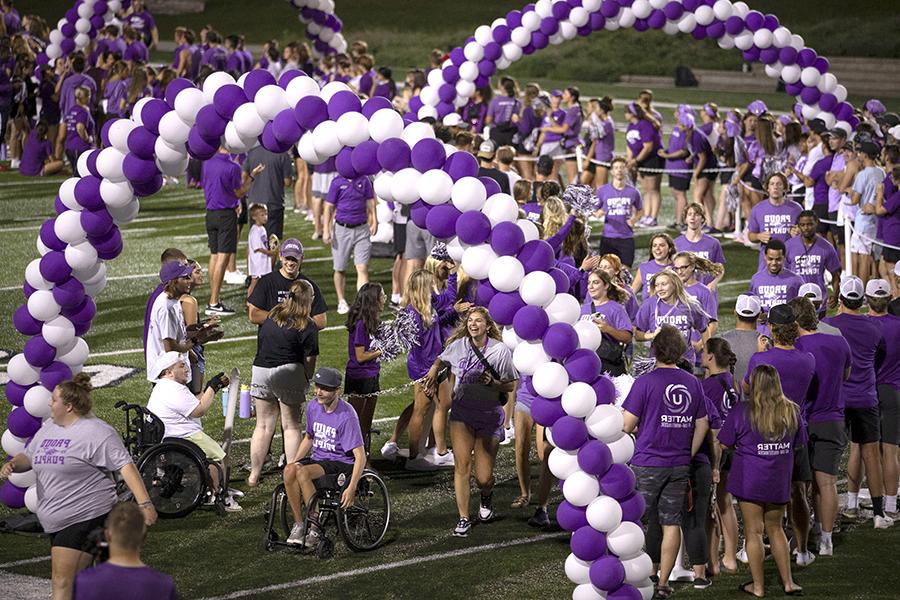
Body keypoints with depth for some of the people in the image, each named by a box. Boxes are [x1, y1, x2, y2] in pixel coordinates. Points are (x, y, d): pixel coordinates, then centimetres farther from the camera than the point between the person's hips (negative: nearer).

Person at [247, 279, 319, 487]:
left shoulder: (271, 316, 10)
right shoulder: (307, 326, -6)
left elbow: (259, 342, 14)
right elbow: (309, 360, -6)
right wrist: (306, 381, 7)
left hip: (260, 370, 4)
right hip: (287, 373, -4)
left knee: (263, 425, 13)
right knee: (291, 426, 7)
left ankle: (254, 475, 15)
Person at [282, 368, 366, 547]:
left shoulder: (347, 416, -18)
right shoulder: (313, 407, 3)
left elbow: (360, 456, -19)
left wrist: (351, 488, -27)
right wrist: (293, 463, 8)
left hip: (341, 463, -6)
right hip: (318, 458, 6)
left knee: (303, 472, -32)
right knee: (289, 470, -25)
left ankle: (316, 525, -20)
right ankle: (298, 524, -18)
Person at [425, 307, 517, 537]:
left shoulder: (500, 350, -8)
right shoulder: (458, 346, -1)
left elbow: (511, 385, -3)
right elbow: (440, 361, 22)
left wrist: (493, 383, -21)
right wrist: (432, 375, 6)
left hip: (490, 415, -1)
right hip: (462, 412, 2)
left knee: (483, 478, 1)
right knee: (462, 465, -13)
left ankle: (486, 497, 38)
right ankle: (463, 519, -6)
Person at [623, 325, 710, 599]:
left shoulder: (645, 382, -10)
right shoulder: (693, 383, 5)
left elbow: (626, 425, -10)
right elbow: (702, 425, 10)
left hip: (647, 463, -4)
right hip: (680, 464, 4)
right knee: (671, 523, 7)